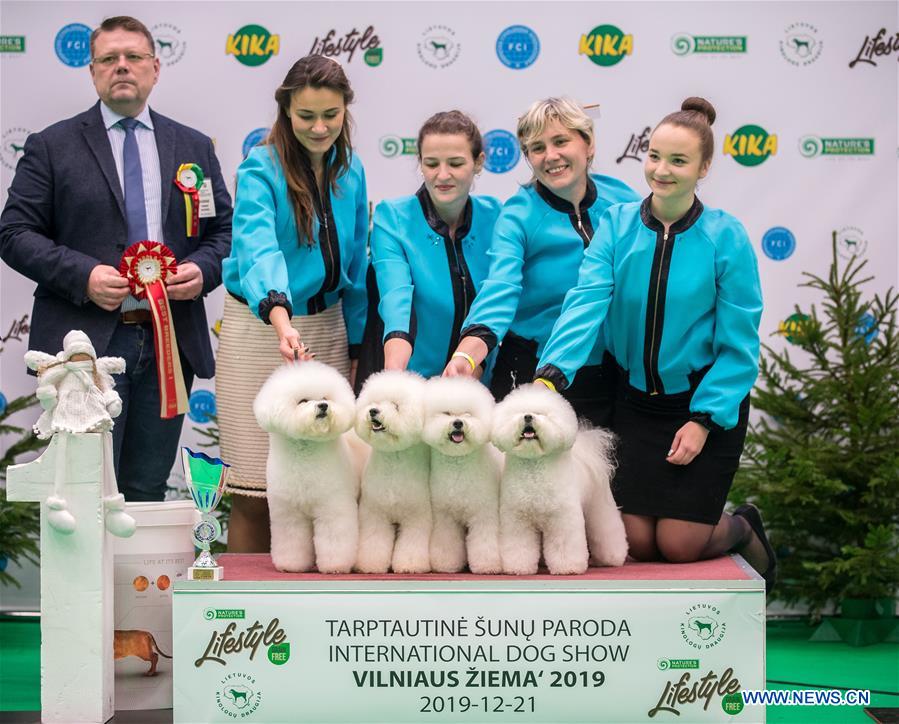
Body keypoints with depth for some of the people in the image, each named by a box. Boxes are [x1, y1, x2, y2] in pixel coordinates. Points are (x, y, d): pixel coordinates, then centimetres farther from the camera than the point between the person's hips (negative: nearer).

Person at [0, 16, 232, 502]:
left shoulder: (194, 148, 14)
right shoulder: (51, 147, 4)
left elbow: (225, 230, 15)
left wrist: (202, 269, -7)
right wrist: (83, 275, -15)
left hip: (170, 342, 3)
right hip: (87, 343, -3)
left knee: (148, 492, 10)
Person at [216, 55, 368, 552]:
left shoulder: (350, 171, 6)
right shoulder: (260, 170, -11)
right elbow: (258, 247, -29)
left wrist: (353, 345, 13)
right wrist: (281, 319, -47)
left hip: (327, 329, 5)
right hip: (260, 330, -5)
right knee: (256, 491, -4)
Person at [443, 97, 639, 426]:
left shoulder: (623, 200, 0)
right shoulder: (517, 216, -11)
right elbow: (500, 288, -26)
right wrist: (467, 354, -44)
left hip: (609, 375, 3)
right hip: (531, 372, -3)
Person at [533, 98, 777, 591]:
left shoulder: (726, 237, -12)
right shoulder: (617, 225, -6)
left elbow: (738, 344, -10)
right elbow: (587, 301, -20)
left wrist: (703, 421, -15)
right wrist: (551, 374, -34)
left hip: (707, 402, -3)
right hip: (636, 400, 3)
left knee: (679, 543, -6)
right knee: (637, 542, 1)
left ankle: (744, 530, 29)